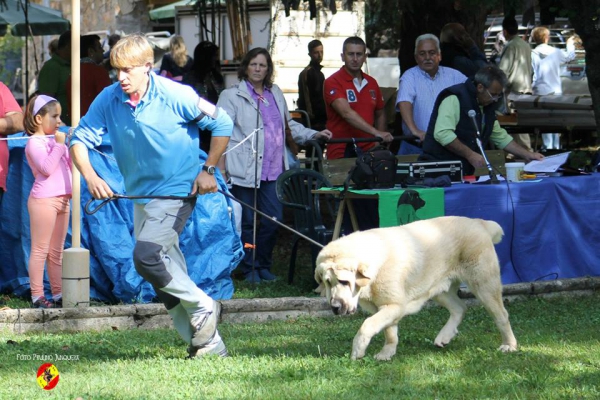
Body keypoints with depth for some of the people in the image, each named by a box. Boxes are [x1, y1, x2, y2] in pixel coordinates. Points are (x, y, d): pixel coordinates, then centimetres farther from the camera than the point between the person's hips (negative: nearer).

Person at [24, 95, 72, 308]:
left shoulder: (54, 140, 17)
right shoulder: (35, 142, -8)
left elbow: (70, 165, 21)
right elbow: (46, 168, -21)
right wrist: (59, 145, -17)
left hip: (62, 200, 9)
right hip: (44, 200, -9)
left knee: (56, 251, 12)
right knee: (40, 250, -5)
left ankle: (58, 293, 16)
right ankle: (37, 295, -3)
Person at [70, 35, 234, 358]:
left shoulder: (175, 96, -17)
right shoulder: (108, 100, -6)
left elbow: (221, 123, -6)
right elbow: (80, 138, -3)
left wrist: (208, 170, -8)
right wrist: (90, 177, -20)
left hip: (177, 189, -7)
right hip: (140, 194, 7)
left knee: (146, 255, -23)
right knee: (163, 268, 9)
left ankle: (202, 306, -3)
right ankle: (208, 343, 18)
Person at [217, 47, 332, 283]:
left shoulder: (276, 94, 18)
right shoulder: (232, 96, 1)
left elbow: (289, 125, 31)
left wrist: (314, 135, 21)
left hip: (273, 169, 5)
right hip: (245, 171, -5)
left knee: (274, 220, 1)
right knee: (247, 222, 0)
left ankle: (264, 266, 18)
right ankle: (249, 269, 12)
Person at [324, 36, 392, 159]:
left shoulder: (371, 83, 11)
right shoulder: (332, 83, -9)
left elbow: (380, 115, 22)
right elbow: (346, 113, -23)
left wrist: (379, 141, 8)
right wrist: (376, 133, -30)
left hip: (368, 151, 5)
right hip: (341, 154, -5)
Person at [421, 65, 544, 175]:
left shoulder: (488, 105, 16)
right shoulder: (455, 99, -12)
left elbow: (501, 138, 28)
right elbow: (442, 134, -23)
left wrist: (527, 155, 21)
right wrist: (470, 154, -20)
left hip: (465, 171, 8)